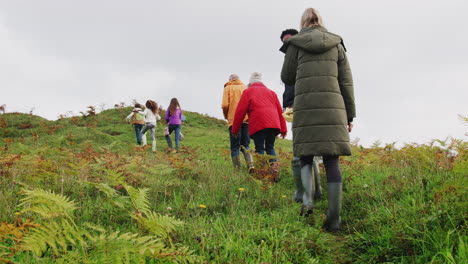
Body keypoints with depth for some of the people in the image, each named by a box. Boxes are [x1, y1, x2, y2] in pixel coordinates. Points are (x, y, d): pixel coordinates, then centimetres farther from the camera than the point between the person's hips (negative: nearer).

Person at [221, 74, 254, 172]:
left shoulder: (228, 88, 8)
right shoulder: (246, 88, 18)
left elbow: (225, 105, -4)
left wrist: (226, 116, 12)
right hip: (247, 120, 3)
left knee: (235, 147, 1)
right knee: (245, 145, 10)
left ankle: (237, 169, -7)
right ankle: (250, 164, -12)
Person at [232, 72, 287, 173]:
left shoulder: (248, 91, 14)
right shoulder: (271, 92, 27)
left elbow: (240, 111, 6)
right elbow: (280, 111, 20)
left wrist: (235, 130, 10)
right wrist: (283, 129, 19)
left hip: (258, 125, -4)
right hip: (273, 124, 4)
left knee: (259, 148, 1)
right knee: (270, 147, 13)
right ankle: (275, 169, -5)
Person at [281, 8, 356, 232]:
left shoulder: (295, 44, 9)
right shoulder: (336, 44, 13)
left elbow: (287, 78, 14)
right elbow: (346, 82, 9)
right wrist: (350, 115, 12)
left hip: (305, 106, -1)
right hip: (332, 107, 1)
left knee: (306, 156, 13)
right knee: (332, 159, 1)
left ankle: (307, 199, -9)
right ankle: (334, 217, -3)